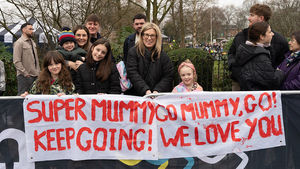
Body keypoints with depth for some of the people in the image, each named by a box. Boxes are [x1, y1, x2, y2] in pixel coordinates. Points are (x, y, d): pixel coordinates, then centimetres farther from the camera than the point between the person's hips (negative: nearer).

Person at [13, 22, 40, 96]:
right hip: (25, 76, -7)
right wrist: (25, 73, -17)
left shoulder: (32, 42, 16)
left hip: (35, 75, 8)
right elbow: (16, 61, -14)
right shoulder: (19, 43, -8)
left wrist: (38, 72, 13)